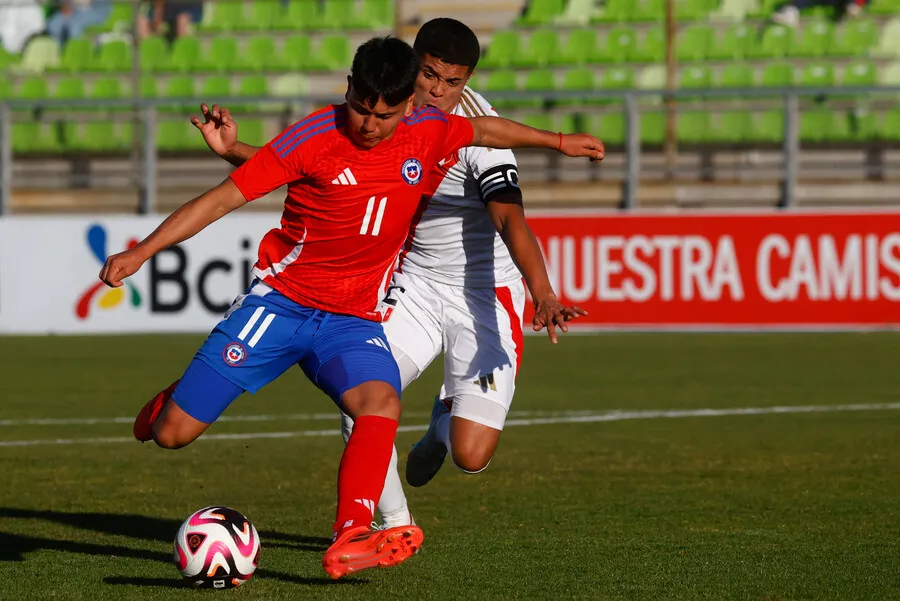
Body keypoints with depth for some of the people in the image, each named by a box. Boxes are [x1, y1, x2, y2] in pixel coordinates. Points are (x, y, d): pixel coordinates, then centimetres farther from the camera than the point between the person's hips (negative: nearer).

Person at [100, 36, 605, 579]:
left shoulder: (427, 133, -1)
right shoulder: (315, 137, -15)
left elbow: (486, 131, 22)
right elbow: (223, 198, -14)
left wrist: (558, 141, 33)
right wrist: (141, 252, -20)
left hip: (354, 321, 3)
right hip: (280, 303, -3)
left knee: (381, 403, -31)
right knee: (171, 434, -6)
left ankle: (349, 542, -42)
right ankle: (176, 402, 33)